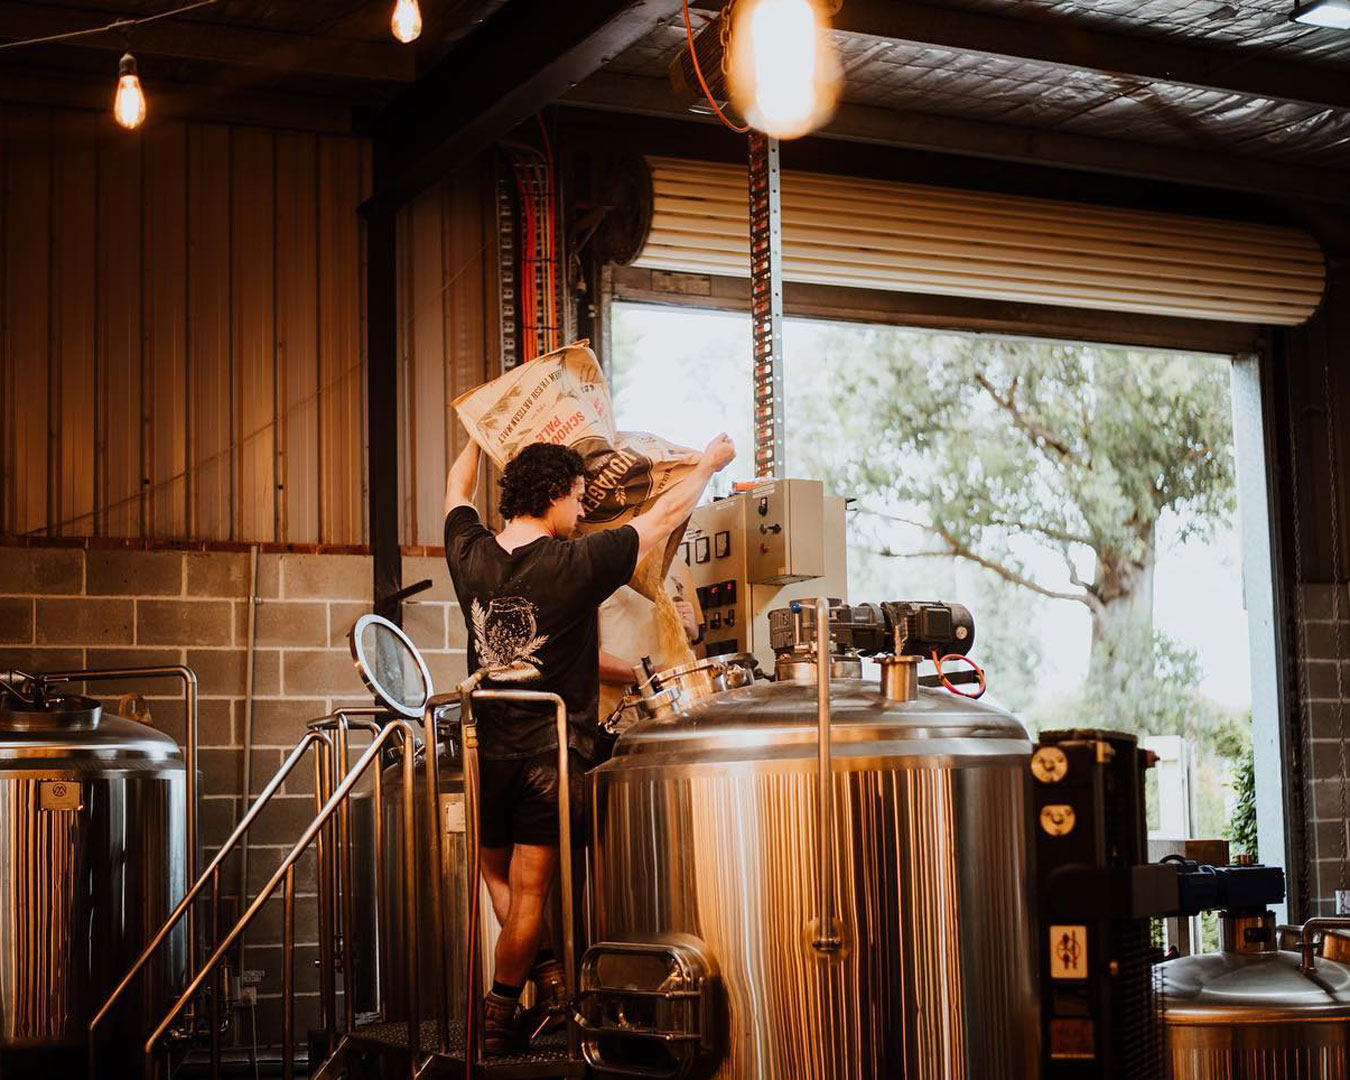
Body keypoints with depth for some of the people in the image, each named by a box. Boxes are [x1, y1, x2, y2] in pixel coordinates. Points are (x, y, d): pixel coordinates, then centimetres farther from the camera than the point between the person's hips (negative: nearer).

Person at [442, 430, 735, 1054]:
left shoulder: (471, 556, -5)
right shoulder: (576, 564, -16)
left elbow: (459, 484, 17)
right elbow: (663, 517, -4)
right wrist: (709, 464, 12)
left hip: (488, 748, 4)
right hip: (552, 753, -4)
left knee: (497, 874, 22)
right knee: (528, 891, 4)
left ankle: (548, 971, 13)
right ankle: (498, 1020, 11)